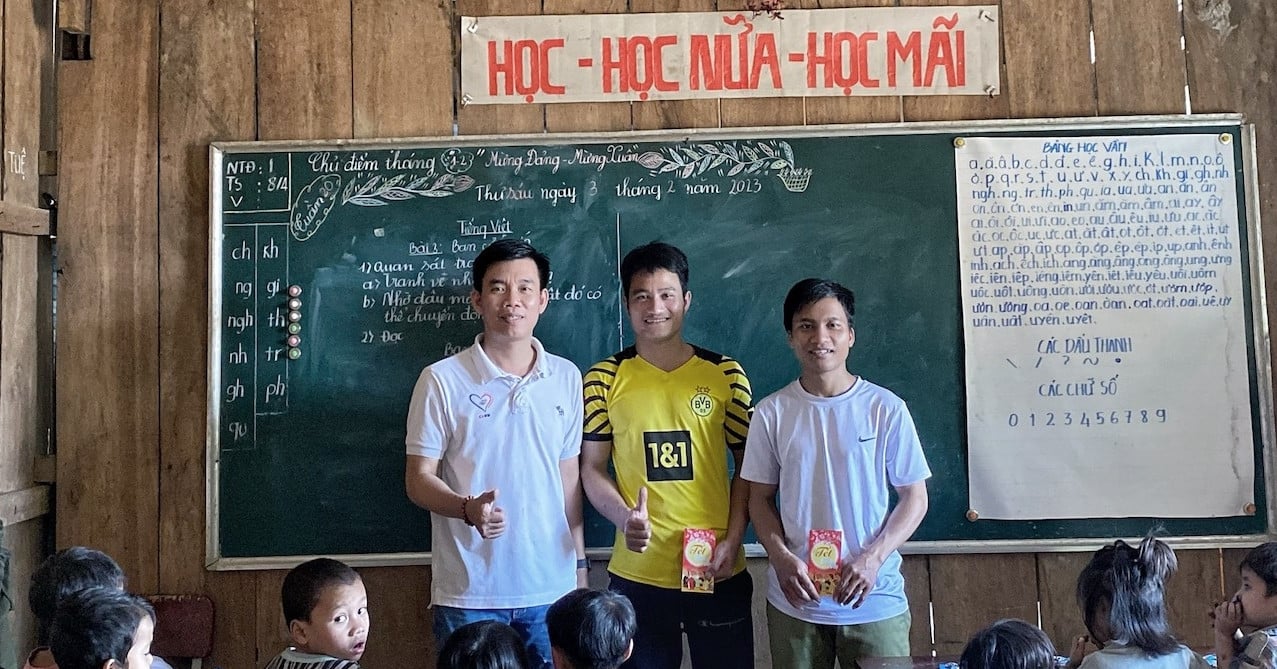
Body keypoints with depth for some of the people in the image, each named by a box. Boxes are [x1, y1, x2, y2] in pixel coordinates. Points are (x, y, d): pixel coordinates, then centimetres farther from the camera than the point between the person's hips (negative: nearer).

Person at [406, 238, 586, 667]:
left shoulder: (567, 378, 5)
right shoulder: (442, 380, -7)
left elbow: (569, 476, 11)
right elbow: (419, 480, -5)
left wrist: (580, 564, 11)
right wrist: (468, 509, -24)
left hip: (552, 588, 3)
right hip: (468, 595, -3)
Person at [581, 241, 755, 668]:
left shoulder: (725, 374, 0)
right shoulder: (604, 379, 0)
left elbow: (747, 466, 5)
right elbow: (592, 468, 3)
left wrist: (733, 539, -6)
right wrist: (623, 518, -14)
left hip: (718, 573, 0)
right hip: (637, 575, 0)